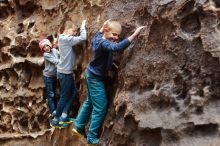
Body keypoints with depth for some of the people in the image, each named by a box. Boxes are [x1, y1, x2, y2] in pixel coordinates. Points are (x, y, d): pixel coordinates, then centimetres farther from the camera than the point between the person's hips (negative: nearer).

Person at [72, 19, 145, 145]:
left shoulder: (98, 38, 0)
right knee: (101, 107, -3)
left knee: (90, 102, 23)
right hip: (96, 78, -10)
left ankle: (79, 127, 36)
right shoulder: (103, 43, -28)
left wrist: (102, 27, 18)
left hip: (92, 75, 10)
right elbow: (117, 47, -48)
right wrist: (134, 34, -50)